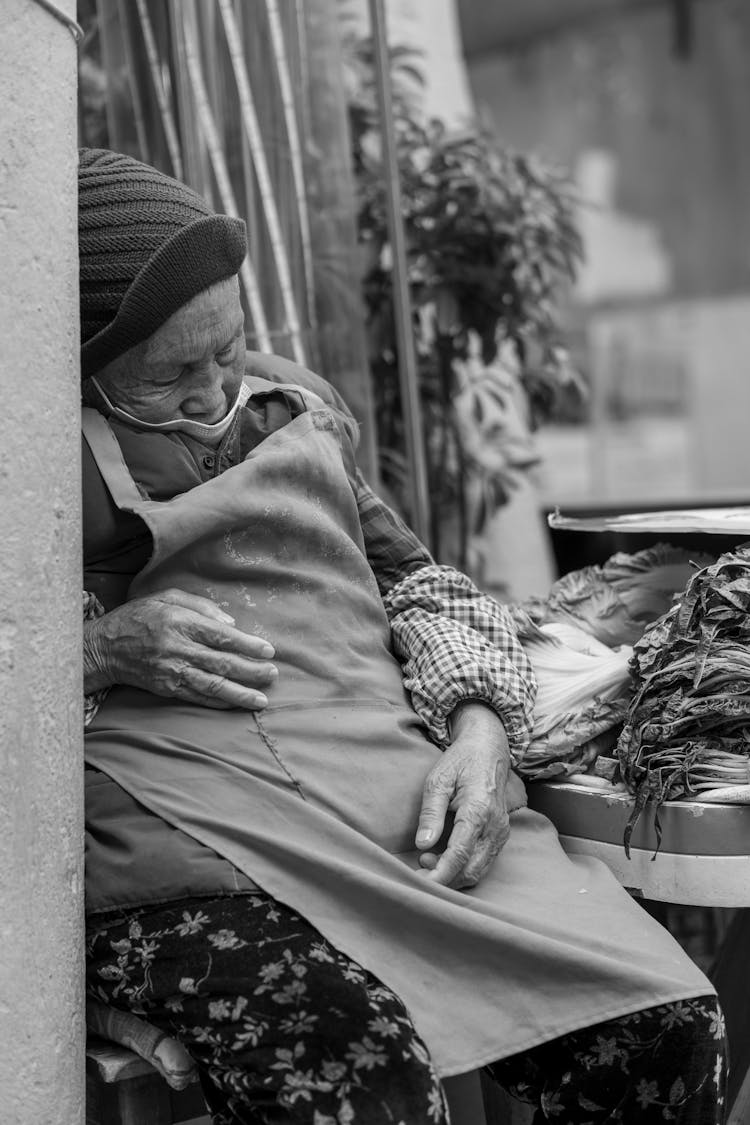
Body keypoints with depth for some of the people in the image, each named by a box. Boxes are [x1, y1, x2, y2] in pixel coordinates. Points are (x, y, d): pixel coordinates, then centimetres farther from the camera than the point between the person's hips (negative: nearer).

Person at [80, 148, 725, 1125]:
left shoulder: (285, 403, 21)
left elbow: (413, 578, 22)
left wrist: (479, 722, 3)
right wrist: (101, 647, -14)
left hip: (404, 799, 5)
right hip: (186, 838, -4)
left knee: (663, 1028, -13)